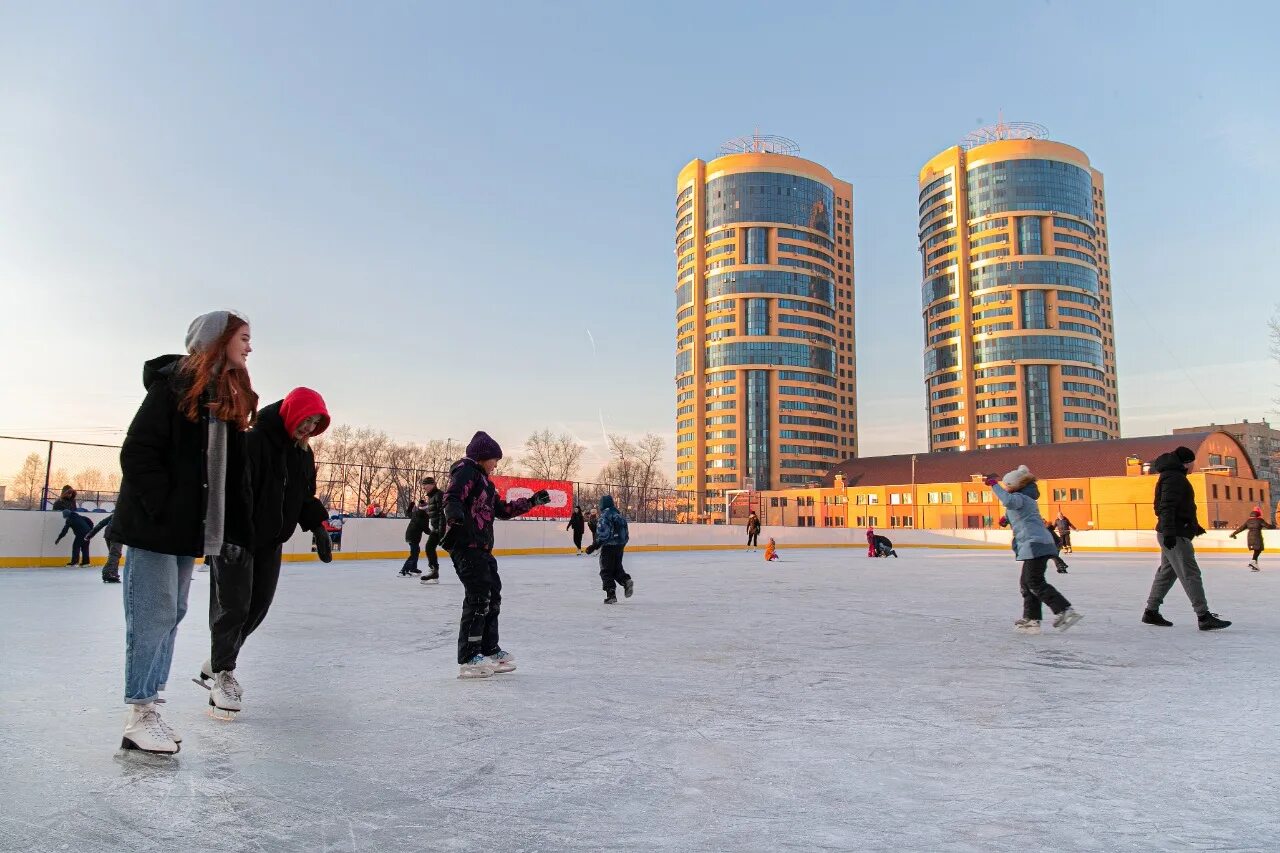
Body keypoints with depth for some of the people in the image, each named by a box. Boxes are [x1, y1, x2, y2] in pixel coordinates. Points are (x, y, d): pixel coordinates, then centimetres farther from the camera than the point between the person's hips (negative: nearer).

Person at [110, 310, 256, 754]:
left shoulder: (230, 398, 13)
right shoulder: (173, 384, -10)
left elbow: (235, 471, 13)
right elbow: (137, 453, -15)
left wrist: (235, 530, 8)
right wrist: (163, 512, -20)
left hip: (190, 529, 8)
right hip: (154, 525, -8)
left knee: (172, 615, 12)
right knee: (155, 615, -4)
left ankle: (148, 707, 22)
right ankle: (139, 716, 8)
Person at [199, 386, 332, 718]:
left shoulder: (304, 453, 6)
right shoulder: (253, 442, -20)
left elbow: (305, 496, 14)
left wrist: (317, 525, 0)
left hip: (271, 541, 8)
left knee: (258, 605, 12)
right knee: (234, 605, -5)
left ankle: (218, 662, 30)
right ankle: (222, 672, 13)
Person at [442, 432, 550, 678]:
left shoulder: (484, 481, 24)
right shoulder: (465, 471, -6)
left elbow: (503, 509, 27)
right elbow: (452, 497, -22)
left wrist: (532, 501, 25)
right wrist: (455, 513, -43)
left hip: (481, 547, 10)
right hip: (465, 544, -10)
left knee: (493, 594, 14)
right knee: (479, 597, -13)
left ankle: (489, 650, 26)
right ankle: (468, 658, -10)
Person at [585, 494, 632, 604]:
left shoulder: (605, 516, -13)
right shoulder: (619, 515, 12)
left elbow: (603, 534, -20)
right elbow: (625, 533, 16)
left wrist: (594, 546, -16)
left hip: (609, 547, -8)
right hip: (620, 546, 8)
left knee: (606, 571, 2)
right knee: (617, 568, 20)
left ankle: (611, 594, -2)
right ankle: (626, 580, -5)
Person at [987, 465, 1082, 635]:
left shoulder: (1019, 498, -9)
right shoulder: (1025, 499, 24)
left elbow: (1008, 500, -33)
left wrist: (995, 485, -21)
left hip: (1035, 545, -11)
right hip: (1036, 545, 11)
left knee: (1035, 583, -11)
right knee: (1026, 583, 12)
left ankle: (1066, 611, -13)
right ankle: (1031, 620, 12)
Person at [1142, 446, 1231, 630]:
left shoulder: (1175, 476, 20)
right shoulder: (1174, 477, -13)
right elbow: (1167, 506, -23)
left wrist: (1194, 525, 37)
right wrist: (1169, 531, -30)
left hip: (1173, 533, 11)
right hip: (1175, 535, -11)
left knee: (1166, 572, 13)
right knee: (1190, 574, -10)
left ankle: (1151, 612, 18)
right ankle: (1204, 617, -11)